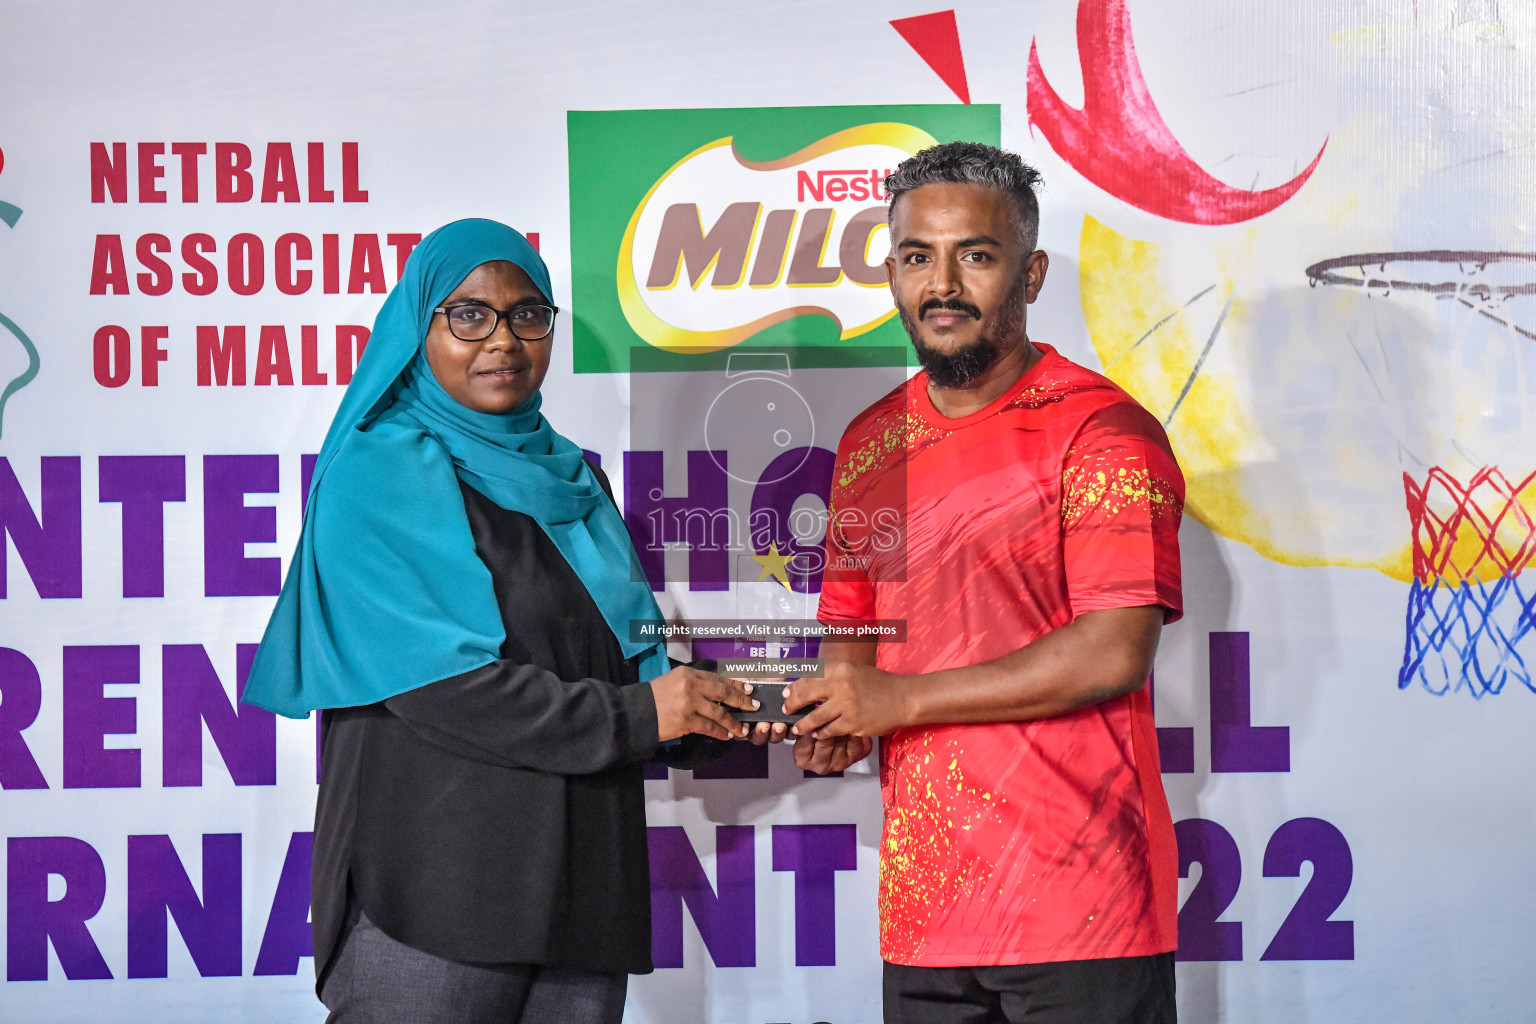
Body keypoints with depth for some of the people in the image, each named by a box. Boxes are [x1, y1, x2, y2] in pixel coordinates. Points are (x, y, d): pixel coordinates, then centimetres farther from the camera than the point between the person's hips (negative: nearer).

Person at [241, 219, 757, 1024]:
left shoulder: (566, 476, 18)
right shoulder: (381, 477, -6)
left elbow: (628, 652, 19)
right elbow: (436, 680, -16)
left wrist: (698, 706, -3)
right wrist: (632, 715, -15)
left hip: (581, 889, 7)